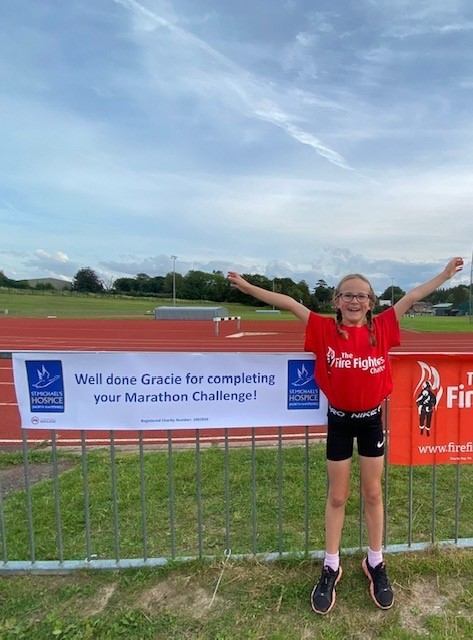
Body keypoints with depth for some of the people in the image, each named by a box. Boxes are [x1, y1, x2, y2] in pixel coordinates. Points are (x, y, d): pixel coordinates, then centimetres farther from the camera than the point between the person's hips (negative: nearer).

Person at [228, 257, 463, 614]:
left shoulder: (381, 328, -6)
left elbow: (412, 297, 2)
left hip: (372, 419, 2)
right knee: (338, 496, 13)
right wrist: (249, 287, -12)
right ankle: (331, 567, 33)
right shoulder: (326, 330, -11)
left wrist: (444, 275, 7)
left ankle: (375, 563, 40)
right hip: (339, 420, -1)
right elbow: (288, 303, -13)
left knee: (373, 493, 17)